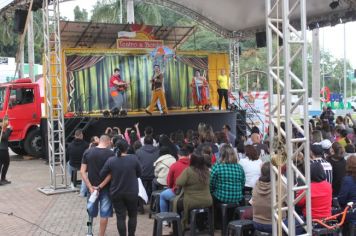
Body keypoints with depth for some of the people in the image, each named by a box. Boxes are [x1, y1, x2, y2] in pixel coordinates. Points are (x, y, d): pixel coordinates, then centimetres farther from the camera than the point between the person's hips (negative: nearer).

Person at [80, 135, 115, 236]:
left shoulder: (87, 152, -1)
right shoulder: (111, 154, -11)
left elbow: (82, 172, -5)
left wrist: (90, 187, -9)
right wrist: (100, 187, -14)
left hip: (92, 187, 4)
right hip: (105, 187, -3)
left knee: (92, 211, 20)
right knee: (104, 213, 8)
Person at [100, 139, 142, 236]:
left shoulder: (111, 160, -10)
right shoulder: (134, 158, -12)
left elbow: (102, 175, -3)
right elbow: (139, 173, 0)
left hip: (116, 193, 0)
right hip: (132, 192, 0)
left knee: (120, 217, 8)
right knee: (132, 215, 17)